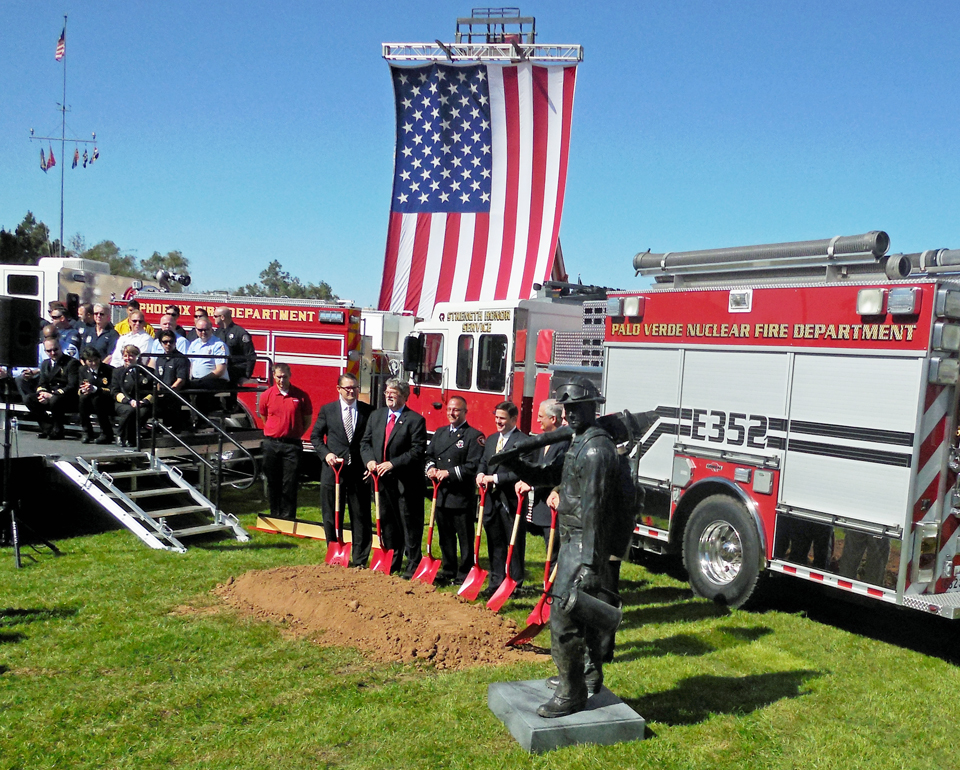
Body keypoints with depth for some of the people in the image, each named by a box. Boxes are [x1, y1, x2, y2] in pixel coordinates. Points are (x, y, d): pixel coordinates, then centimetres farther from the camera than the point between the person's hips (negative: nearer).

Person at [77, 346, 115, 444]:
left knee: (96, 399, -33)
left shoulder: (110, 370, -11)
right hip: (92, 405, 4)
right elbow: (80, 390, 4)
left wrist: (95, 389, -32)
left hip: (109, 405, -4)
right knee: (83, 398, -27)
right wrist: (83, 390, -21)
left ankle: (106, 433, -21)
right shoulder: (83, 370, 6)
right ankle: (86, 432, -15)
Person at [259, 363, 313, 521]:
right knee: (273, 482, 9)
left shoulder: (301, 395, -2)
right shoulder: (267, 395, 2)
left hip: (292, 445, -2)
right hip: (271, 444, 2)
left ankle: (288, 518, 5)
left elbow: (307, 420, 9)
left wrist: (295, 434, 8)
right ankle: (275, 516, 20)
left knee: (289, 483, -2)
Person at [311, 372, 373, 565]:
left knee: (361, 517, 3)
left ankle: (359, 560, 12)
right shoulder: (327, 410, 5)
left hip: (359, 470, -1)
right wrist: (325, 453, -7)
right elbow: (315, 436, 10)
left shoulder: (368, 411, 3)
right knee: (331, 518, 8)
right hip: (333, 469, 1)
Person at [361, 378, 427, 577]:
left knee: (410, 523, 1)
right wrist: (370, 460, -7)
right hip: (382, 480, 6)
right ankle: (391, 564, 28)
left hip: (406, 482, -6)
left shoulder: (415, 420, -8)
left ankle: (413, 566, 10)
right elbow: (365, 442, 12)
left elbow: (417, 450, -14)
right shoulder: (376, 416, 12)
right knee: (388, 523, 15)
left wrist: (393, 463, -20)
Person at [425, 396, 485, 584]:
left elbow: (474, 465, -14)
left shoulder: (474, 436, -6)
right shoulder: (440, 433, 17)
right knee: (445, 537, 15)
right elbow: (429, 455, 19)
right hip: (442, 494, 7)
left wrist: (450, 472, -19)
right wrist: (431, 468, -2)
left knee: (465, 539, 2)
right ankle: (448, 571, 26)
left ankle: (465, 574, 11)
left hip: (462, 496, -6)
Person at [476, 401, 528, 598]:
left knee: (515, 544, 5)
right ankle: (496, 582, 24)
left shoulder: (523, 441, -11)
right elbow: (483, 462, 19)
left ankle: (515, 583, 15)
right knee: (495, 543, 14)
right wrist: (481, 474, -3)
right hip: (491, 499, 7)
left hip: (511, 501, -7)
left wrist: (495, 478, -19)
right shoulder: (491, 439, 15)